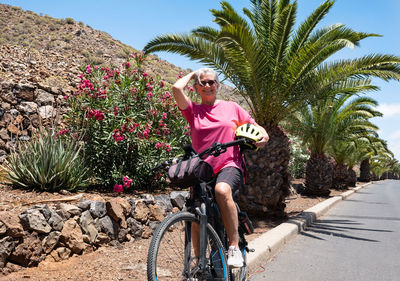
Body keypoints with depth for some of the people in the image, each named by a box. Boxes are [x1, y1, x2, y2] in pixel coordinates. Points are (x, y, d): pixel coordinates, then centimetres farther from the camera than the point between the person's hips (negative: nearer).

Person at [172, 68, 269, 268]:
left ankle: (234, 246, -26)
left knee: (222, 190, -36)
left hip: (229, 166, -2)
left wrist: (262, 136, -7)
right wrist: (192, 74, 14)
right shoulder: (193, 110, 12)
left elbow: (255, 127, 16)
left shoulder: (231, 107, 13)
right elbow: (177, 88, -4)